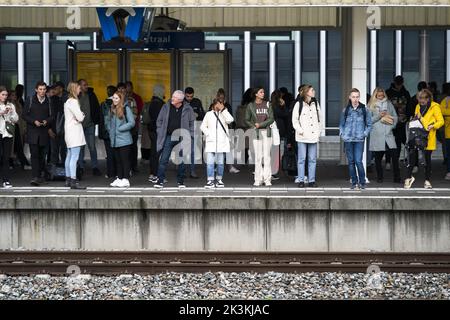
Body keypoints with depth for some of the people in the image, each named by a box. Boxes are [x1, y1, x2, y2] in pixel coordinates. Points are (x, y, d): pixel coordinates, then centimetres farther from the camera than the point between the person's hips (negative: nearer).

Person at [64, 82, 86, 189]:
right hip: (74, 131, -11)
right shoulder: (73, 102, -15)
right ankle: (73, 181, -15)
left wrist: (80, 117, 3)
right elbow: (80, 117, -18)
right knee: (74, 157, -12)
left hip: (70, 131, 11)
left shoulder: (68, 101, 17)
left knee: (69, 156, 13)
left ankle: (68, 179, 18)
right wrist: (82, 116, 2)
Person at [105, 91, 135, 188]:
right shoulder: (112, 109, 13)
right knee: (117, 160, 11)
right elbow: (107, 121, 25)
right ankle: (119, 178, 18)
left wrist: (119, 129, -13)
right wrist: (109, 129, 8)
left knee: (125, 160, -3)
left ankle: (126, 179, -1)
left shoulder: (126, 109, -8)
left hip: (124, 140, -7)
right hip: (114, 140, 7)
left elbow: (131, 123, -13)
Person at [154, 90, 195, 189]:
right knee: (163, 160, -5)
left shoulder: (188, 109, -2)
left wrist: (189, 135, -1)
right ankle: (160, 180, -2)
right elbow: (159, 121, 11)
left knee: (182, 161, 6)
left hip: (182, 139, 0)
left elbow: (193, 123, 6)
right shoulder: (166, 107, 2)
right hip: (168, 137, 1)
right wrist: (160, 133, 3)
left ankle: (180, 181, 17)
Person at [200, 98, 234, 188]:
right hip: (211, 141, 0)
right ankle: (210, 181, -9)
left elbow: (230, 120, -11)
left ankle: (219, 180, 15)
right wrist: (208, 134, -2)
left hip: (222, 142, 0)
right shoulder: (209, 114, 11)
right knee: (210, 162, -9)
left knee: (220, 163, 4)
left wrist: (223, 110, -7)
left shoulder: (224, 113, 10)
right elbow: (203, 126, 14)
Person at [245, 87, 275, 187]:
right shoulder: (251, 105, 5)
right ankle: (258, 179, 4)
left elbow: (271, 119, 1)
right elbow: (247, 120, 7)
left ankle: (267, 179, -1)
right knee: (258, 156, -1)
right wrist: (253, 126, -10)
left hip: (266, 132, 1)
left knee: (266, 156, -3)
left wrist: (260, 124, -9)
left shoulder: (267, 104, 8)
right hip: (256, 133, -1)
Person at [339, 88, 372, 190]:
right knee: (351, 162, 5)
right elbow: (341, 124, 15)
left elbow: (369, 124, 9)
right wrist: (342, 134, 1)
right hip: (348, 140, 2)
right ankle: (354, 182, 14)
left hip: (359, 140, -2)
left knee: (358, 161, -11)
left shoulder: (364, 110, 3)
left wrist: (365, 134, -3)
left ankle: (362, 182, 3)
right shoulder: (345, 110, 6)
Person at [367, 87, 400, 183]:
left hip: (388, 134, 1)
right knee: (378, 157, 4)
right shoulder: (371, 106, 6)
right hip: (377, 135, -1)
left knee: (395, 155, -9)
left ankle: (397, 177, -3)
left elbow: (395, 117, 14)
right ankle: (379, 177, 17)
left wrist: (392, 126, -1)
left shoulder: (389, 104, 13)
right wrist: (379, 116, -12)